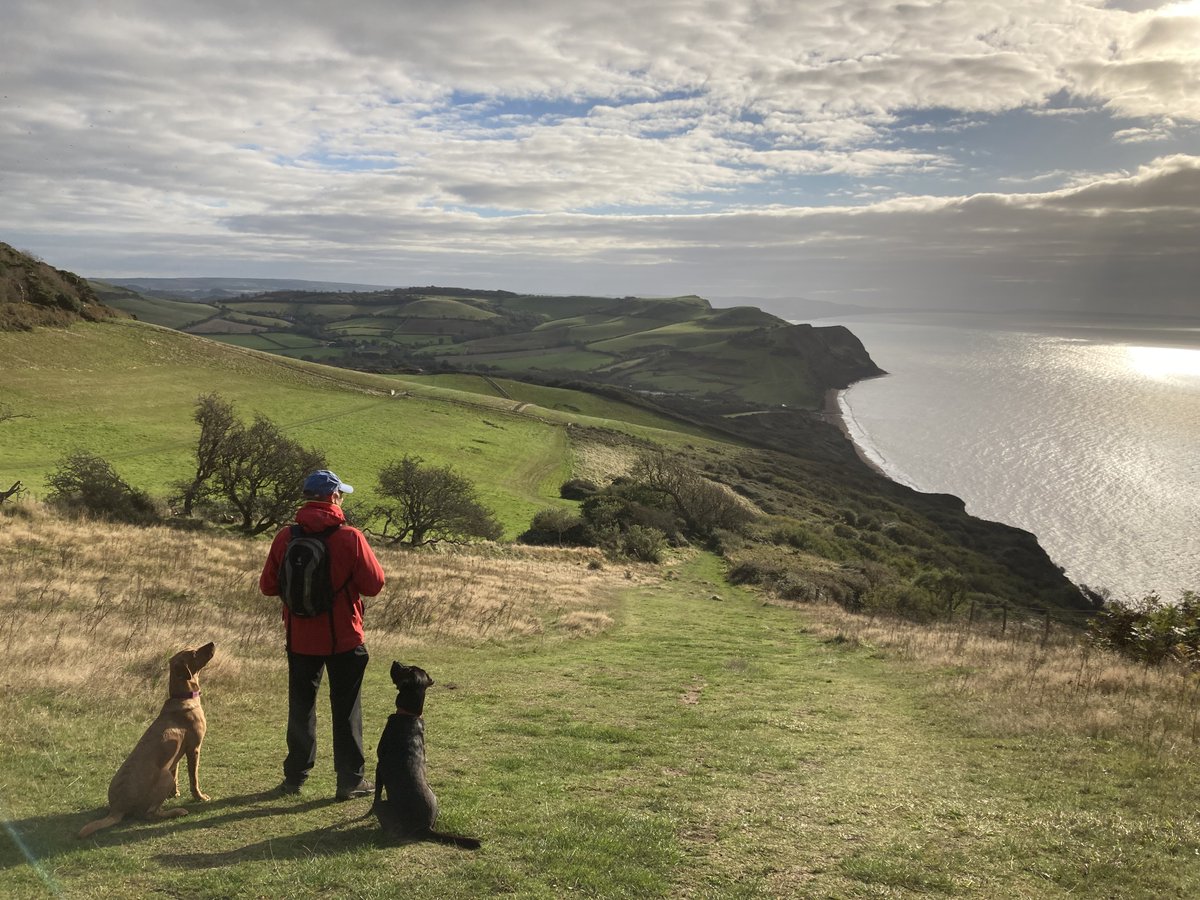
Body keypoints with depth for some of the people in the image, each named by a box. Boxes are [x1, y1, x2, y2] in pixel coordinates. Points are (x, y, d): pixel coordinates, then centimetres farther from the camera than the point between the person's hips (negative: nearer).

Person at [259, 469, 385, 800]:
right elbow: (374, 584, -12)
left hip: (300, 639, 3)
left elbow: (268, 586, 2)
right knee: (346, 710, 8)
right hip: (344, 639, -3)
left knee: (301, 707, 16)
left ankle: (295, 777, 24)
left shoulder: (285, 538, -5)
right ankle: (350, 781, 14)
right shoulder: (350, 537, -15)